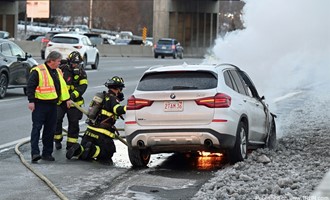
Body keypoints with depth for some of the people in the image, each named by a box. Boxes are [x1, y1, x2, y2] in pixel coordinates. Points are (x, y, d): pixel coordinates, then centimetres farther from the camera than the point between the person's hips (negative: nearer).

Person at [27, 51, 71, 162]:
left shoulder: (58, 72, 15)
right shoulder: (38, 71, -9)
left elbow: (63, 86, 25)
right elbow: (30, 86, -11)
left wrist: (66, 99, 20)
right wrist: (31, 101, -16)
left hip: (52, 105, 7)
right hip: (39, 104, -7)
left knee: (50, 130, 8)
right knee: (36, 128, -9)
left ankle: (47, 153, 15)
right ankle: (35, 153, -14)